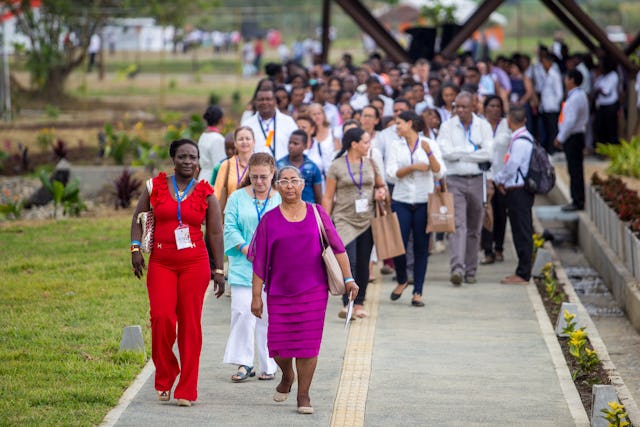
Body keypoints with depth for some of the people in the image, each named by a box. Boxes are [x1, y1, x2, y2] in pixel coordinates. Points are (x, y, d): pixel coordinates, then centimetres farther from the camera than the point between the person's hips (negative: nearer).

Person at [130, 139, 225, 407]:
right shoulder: (155, 186, 8)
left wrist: (218, 270, 3)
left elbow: (215, 233, 7)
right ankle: (165, 378, 7)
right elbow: (138, 218, 14)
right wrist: (136, 248, 0)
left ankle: (187, 390, 5)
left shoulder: (206, 194, 6)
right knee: (161, 317, -15)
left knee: (190, 323, -2)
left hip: (194, 263, 0)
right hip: (161, 263, 0)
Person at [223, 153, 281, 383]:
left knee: (268, 315, 2)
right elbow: (230, 228, 1)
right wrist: (246, 249, -13)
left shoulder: (281, 200, 4)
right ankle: (243, 364, 0)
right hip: (243, 266, 0)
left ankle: (268, 366, 10)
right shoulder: (238, 198, 5)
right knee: (242, 312, -8)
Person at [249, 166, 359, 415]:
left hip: (313, 291, 0)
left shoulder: (317, 214, 4)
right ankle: (287, 376, 33)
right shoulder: (269, 220, 2)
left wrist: (348, 278, -1)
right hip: (279, 293, 0)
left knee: (308, 345, -3)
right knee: (279, 346, 1)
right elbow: (259, 262, 2)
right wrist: (256, 296, 0)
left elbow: (337, 248, 5)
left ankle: (303, 395, 8)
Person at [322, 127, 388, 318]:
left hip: (367, 221, 4)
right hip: (345, 220, -4)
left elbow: (382, 185, 24)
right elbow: (328, 197, 1)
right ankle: (347, 304, -16)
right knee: (348, 261, -16)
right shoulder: (337, 166, -2)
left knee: (363, 264, 7)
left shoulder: (371, 164, 10)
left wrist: (381, 192, 0)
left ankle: (359, 303, 17)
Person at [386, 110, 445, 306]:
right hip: (401, 201, 1)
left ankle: (418, 292, 7)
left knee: (421, 248, 0)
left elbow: (440, 172, -5)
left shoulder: (430, 144, 2)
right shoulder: (396, 146, 7)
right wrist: (413, 167, -15)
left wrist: (429, 153, -17)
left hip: (424, 201, -1)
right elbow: (391, 172, -3)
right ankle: (402, 280, 23)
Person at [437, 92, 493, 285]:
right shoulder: (447, 126, 2)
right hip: (455, 181, -2)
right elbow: (446, 153, -12)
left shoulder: (483, 126, 5)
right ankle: (457, 268, -25)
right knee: (458, 225, -15)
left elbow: (488, 154, -7)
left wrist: (460, 153, -9)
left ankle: (470, 271, 17)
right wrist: (473, 149, -8)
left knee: (474, 228, 8)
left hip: (476, 180, 2)